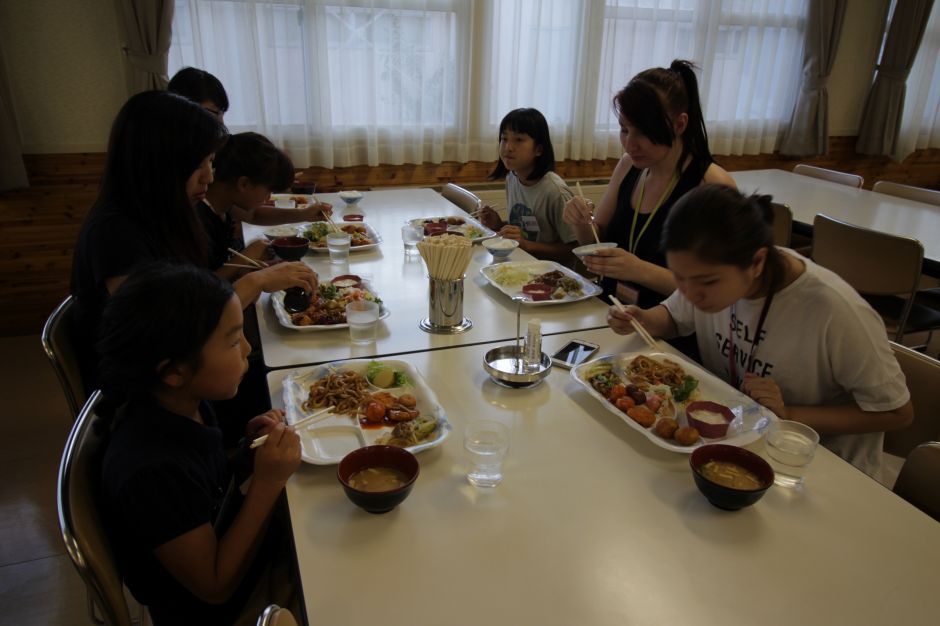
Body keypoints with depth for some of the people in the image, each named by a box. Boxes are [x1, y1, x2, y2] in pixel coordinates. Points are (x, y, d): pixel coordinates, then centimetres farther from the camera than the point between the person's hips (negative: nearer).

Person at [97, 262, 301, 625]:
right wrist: (267, 483, -31)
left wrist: (248, 445, -13)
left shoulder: (184, 404, -13)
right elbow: (215, 587, -24)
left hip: (243, 557, 6)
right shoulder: (152, 472, -36)